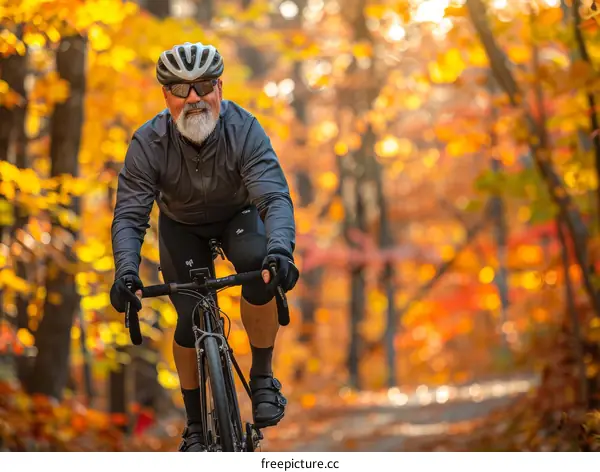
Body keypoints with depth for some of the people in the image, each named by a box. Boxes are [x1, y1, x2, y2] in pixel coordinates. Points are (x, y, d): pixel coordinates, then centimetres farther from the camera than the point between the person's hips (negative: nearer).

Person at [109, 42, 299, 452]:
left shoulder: (244, 130, -31)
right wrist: (126, 270, -49)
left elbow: (275, 198, -40)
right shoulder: (148, 143, -28)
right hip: (182, 226, 1)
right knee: (191, 319, -12)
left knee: (260, 267, -32)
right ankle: (195, 426, 9)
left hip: (238, 215, -1)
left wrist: (281, 249, -60)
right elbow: (130, 216, -29)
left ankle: (263, 378, -13)